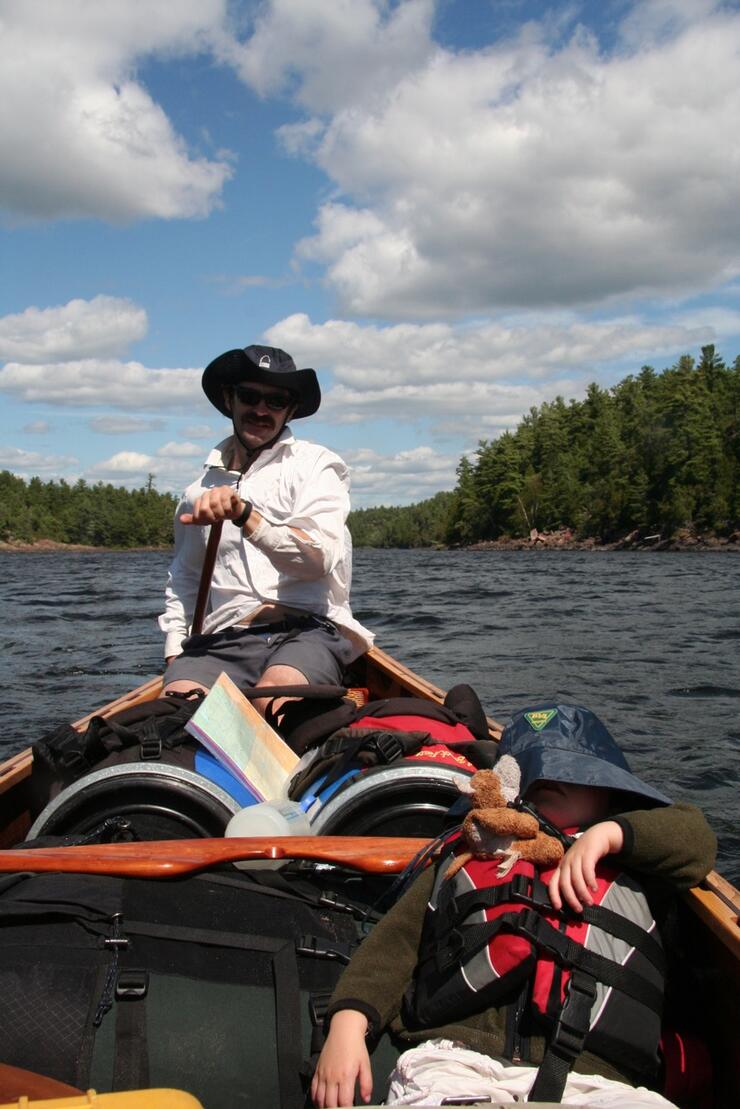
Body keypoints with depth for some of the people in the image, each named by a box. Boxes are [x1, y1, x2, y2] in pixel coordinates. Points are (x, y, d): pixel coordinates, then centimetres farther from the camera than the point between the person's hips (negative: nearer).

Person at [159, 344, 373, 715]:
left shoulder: (316, 464, 8)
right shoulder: (199, 491, 21)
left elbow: (319, 556, -10)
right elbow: (183, 581, 33)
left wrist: (244, 514, -21)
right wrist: (174, 654, 21)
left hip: (306, 631, -3)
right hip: (222, 642, 3)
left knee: (272, 699, -37)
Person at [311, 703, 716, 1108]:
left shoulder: (631, 866, 28)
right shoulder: (467, 856, 27)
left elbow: (696, 837, 15)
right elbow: (396, 940, 19)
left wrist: (608, 833, 2)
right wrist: (348, 1021, 2)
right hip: (455, 1057, 0)